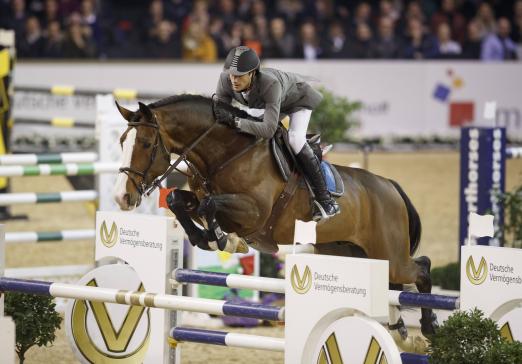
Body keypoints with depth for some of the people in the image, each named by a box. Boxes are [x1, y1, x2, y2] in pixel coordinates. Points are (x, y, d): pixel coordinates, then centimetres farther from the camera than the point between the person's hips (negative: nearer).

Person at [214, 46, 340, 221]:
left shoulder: (270, 84, -48)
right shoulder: (225, 80, -32)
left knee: (295, 139, -27)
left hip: (298, 98, -7)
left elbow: (269, 129, -53)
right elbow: (218, 115, -20)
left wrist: (235, 121, -62)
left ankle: (325, 200, -22)